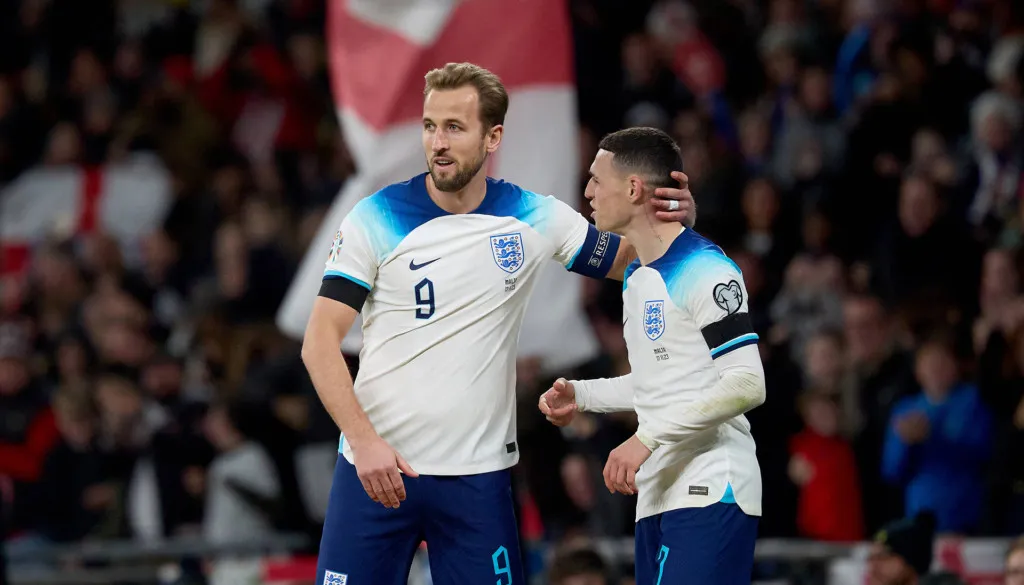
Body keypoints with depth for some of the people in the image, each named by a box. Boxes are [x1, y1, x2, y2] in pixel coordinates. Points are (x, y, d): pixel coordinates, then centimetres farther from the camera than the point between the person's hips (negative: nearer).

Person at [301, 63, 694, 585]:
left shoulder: (535, 219, 3)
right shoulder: (377, 219, -4)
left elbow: (625, 259, 16)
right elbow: (319, 342, -6)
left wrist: (675, 214, -6)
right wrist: (364, 441, -18)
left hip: (478, 476, 1)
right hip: (376, 466, -1)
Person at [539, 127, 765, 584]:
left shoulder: (705, 270, -12)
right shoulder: (636, 277, 19)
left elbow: (746, 386, -19)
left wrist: (648, 437, -21)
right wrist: (582, 395, 16)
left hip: (711, 495, -9)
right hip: (658, 495, 9)